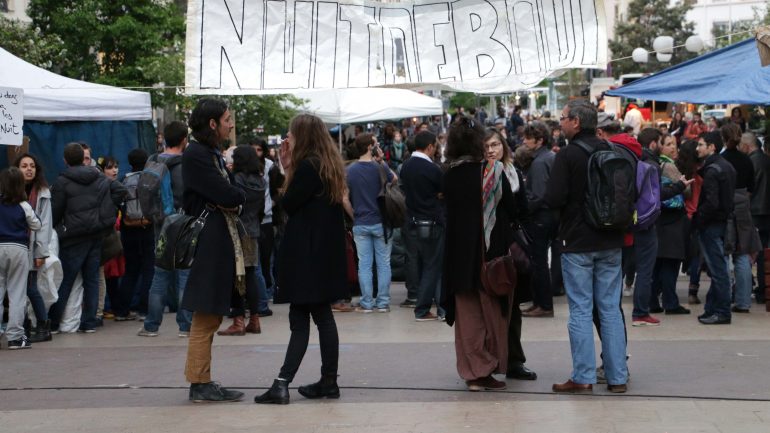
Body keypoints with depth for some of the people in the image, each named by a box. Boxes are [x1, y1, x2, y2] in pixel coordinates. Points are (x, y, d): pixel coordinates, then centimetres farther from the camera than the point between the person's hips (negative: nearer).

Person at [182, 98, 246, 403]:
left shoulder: (212, 154, 19)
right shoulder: (196, 155, -13)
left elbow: (229, 197, 13)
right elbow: (227, 195, -18)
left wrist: (229, 200, -9)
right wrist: (238, 197, 3)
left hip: (219, 243, 10)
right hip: (209, 242, -10)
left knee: (210, 316, 12)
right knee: (205, 317, -5)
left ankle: (201, 381, 17)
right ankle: (200, 383, 1)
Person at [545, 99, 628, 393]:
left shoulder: (567, 155, -12)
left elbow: (554, 200, -17)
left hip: (577, 243, -5)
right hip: (611, 242, 5)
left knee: (580, 310, 1)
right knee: (610, 309, 9)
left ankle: (583, 377, 1)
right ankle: (618, 377, 11)